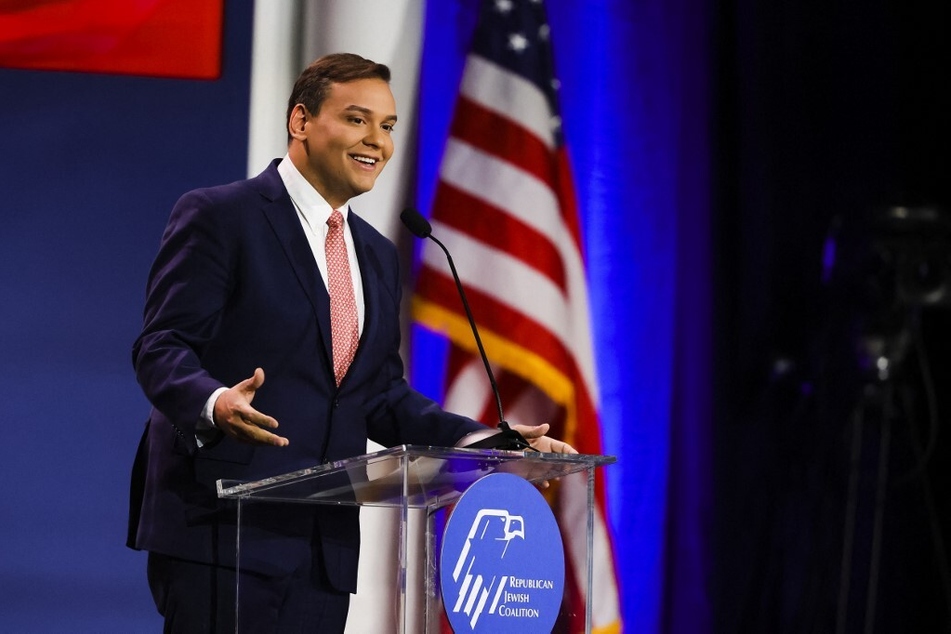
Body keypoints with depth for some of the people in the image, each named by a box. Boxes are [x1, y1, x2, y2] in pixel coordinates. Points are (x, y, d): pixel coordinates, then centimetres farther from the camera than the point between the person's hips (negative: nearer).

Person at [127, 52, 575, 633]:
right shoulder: (218, 217, -2)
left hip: (324, 546, 7)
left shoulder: (377, 256, 21)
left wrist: (481, 442, 5)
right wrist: (214, 404, -31)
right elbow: (161, 347, -10)